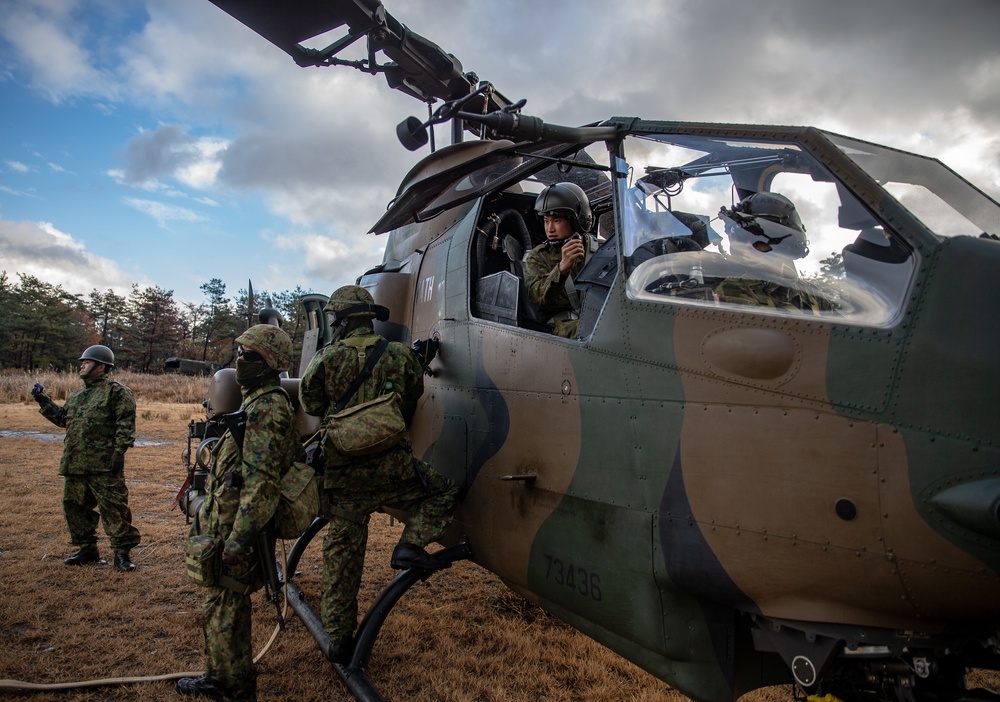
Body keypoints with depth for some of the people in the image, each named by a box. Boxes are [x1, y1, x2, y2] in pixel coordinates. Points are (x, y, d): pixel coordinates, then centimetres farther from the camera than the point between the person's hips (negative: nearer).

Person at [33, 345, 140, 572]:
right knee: (74, 505, 14)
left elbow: (125, 424, -11)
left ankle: (122, 552, -1)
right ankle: (87, 549, 27)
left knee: (113, 507, -7)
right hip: (73, 464, 9)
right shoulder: (75, 397, 22)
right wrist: (43, 402, 20)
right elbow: (62, 418, 28)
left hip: (103, 464, -8)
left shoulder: (116, 391, -4)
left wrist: (119, 450, -19)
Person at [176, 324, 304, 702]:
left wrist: (238, 539, -24)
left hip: (235, 525, -11)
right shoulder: (261, 402, 14)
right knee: (222, 604, 21)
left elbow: (262, 481, -25)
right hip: (227, 521, 11)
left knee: (223, 610, 0)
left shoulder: (265, 408, -20)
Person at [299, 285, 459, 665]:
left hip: (341, 473, 2)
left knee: (341, 553, 14)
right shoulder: (399, 355, -1)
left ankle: (338, 637, 23)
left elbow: (311, 404, 8)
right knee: (443, 492, 21)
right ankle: (410, 545, 2)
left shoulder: (326, 360, -4)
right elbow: (412, 399, 11)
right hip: (389, 466, -2)